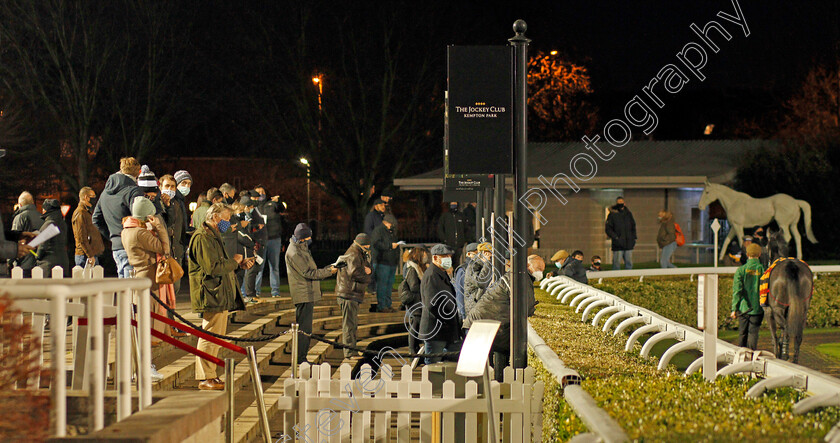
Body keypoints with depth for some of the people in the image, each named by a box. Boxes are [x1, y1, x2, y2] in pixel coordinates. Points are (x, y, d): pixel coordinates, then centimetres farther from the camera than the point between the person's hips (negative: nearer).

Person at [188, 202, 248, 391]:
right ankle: (205, 378, -5)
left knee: (217, 336, 13)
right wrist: (234, 262, -9)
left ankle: (210, 375, 20)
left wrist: (240, 263, 14)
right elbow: (213, 267, -22)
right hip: (210, 295, -11)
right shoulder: (202, 238, -14)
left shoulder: (213, 236, 22)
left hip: (220, 296, 11)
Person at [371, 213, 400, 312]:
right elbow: (376, 244, -19)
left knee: (389, 284, 11)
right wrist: (390, 245, -20)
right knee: (382, 284, -8)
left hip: (392, 263, 9)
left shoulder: (392, 231, 20)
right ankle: (381, 306, -7)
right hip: (382, 262, -9)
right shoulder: (378, 230, -7)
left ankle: (388, 305, 17)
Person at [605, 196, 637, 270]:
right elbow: (608, 229, -3)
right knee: (617, 263, -6)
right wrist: (615, 237, -13)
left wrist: (634, 238, 13)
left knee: (629, 263, 7)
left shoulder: (628, 213, 14)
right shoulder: (612, 215, -2)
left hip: (629, 244, 5)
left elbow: (633, 227, 23)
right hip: (618, 245, -5)